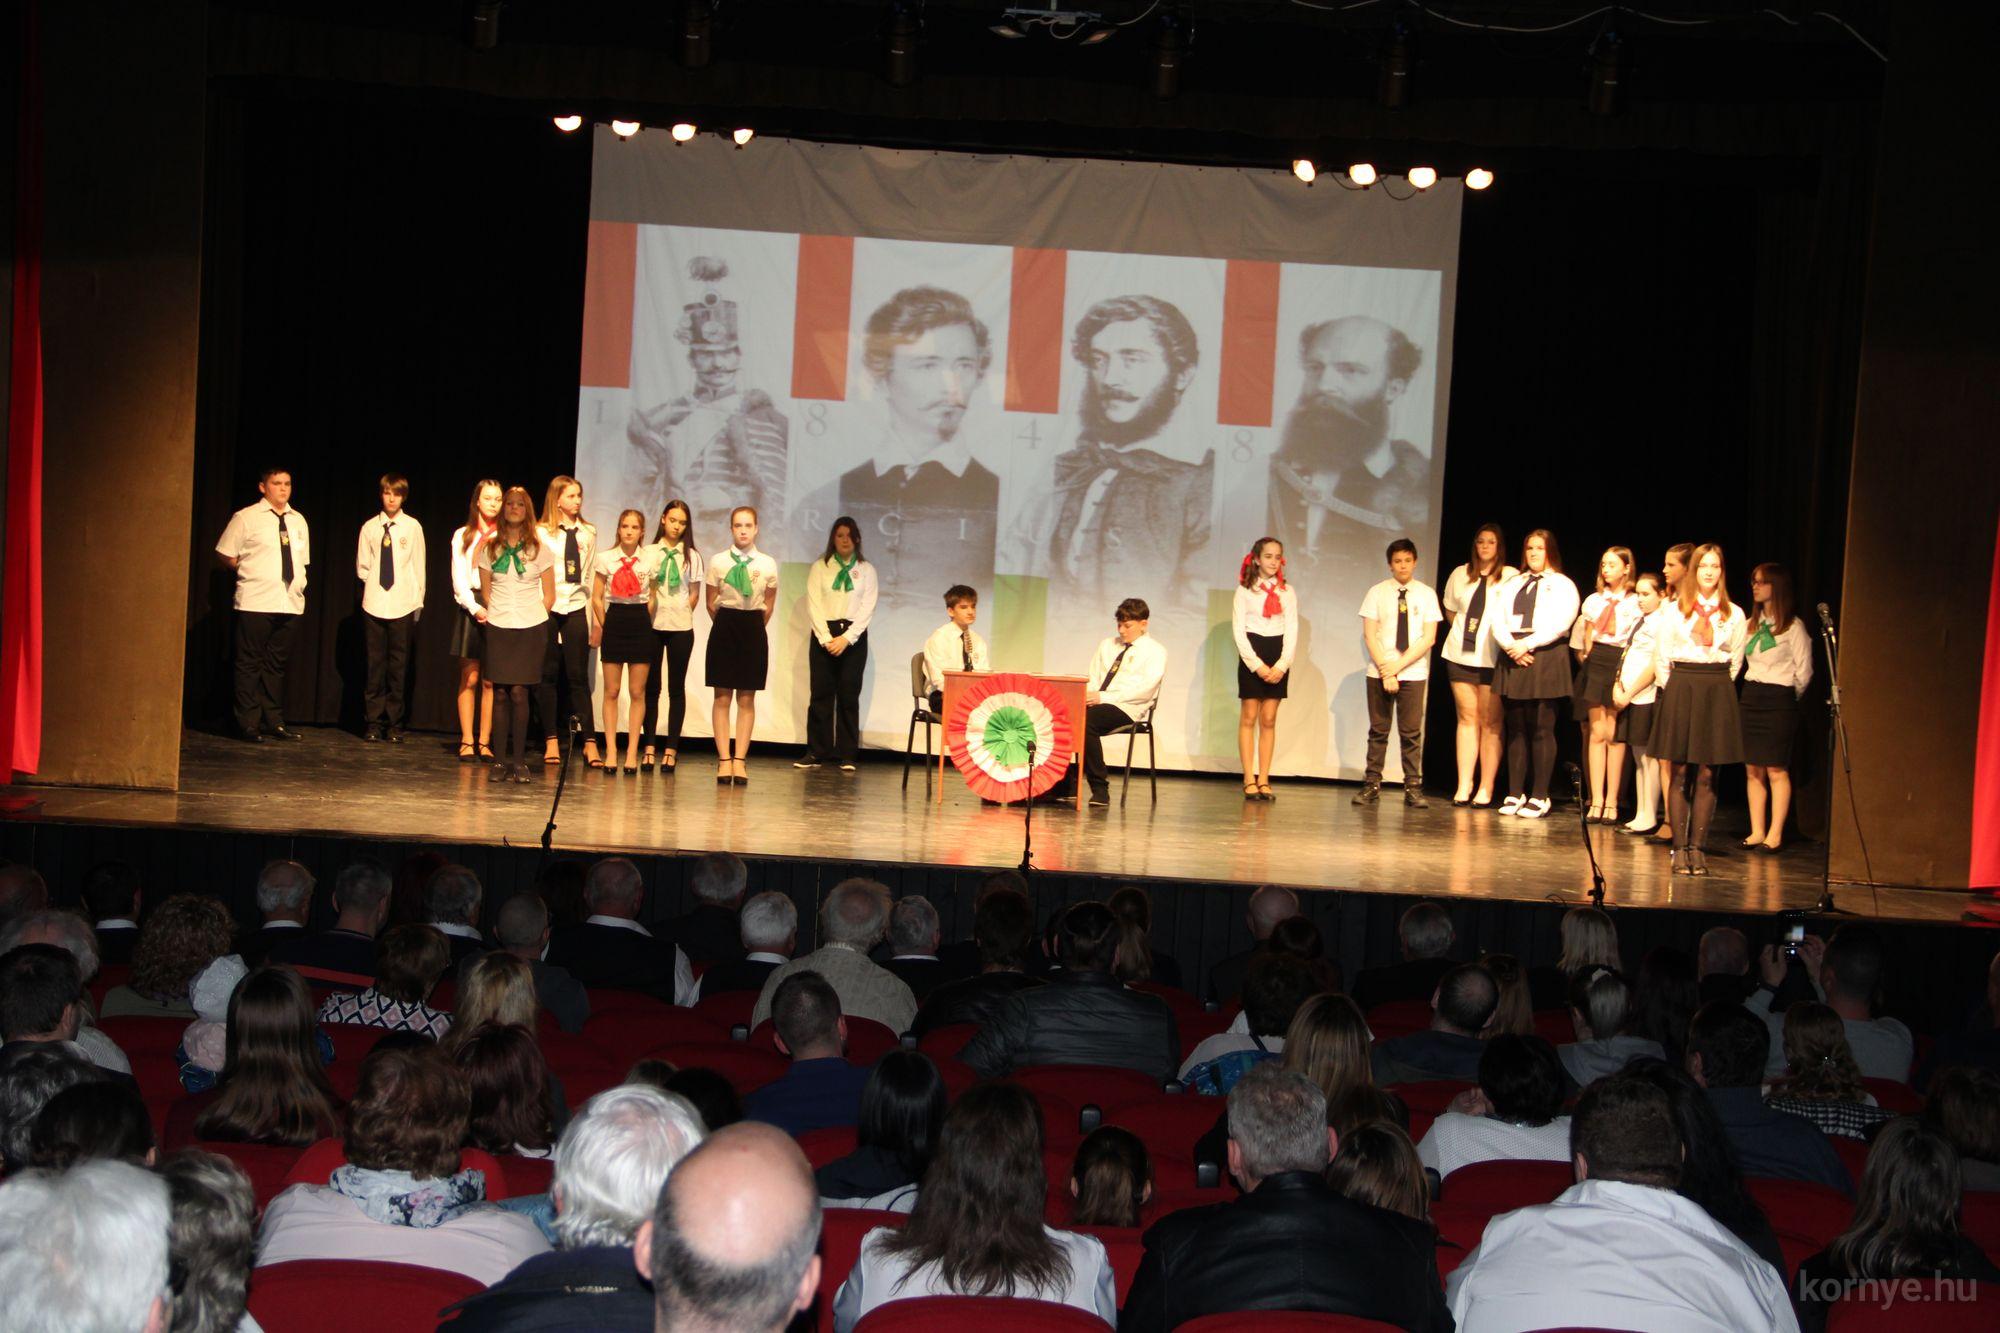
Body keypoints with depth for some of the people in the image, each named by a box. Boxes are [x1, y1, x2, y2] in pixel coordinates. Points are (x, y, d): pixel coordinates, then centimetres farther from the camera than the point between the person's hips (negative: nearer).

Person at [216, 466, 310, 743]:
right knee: (250, 663, -2)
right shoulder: (246, 518, -1)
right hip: (255, 603, -5)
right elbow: (226, 554, 0)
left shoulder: (298, 520, 15)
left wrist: (298, 584, 10)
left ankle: (273, 721, 16)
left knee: (276, 663, 10)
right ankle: (248, 723, 1)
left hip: (288, 603, 5)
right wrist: (248, 573, -1)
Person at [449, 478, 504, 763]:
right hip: (470, 607, 0)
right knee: (469, 678, -2)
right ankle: (466, 742, 1)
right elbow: (459, 579, 4)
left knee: (490, 681, -2)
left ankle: (484, 743, 1)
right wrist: (475, 607, -10)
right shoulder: (463, 536, 10)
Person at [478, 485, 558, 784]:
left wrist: (533, 618, 2)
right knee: (500, 693, -2)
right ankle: (501, 760, 1)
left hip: (530, 629, -2)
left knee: (519, 692, -8)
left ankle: (519, 761, -4)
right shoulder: (489, 548, 9)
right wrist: (495, 613, 6)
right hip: (497, 628, 2)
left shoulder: (539, 549, 5)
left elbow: (549, 596, 8)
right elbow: (485, 591, 14)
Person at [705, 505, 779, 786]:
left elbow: (768, 606, 11)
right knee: (722, 697, -1)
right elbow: (712, 604, 6)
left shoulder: (767, 565, 1)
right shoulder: (718, 562, -2)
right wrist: (728, 625, 10)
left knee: (746, 699, 2)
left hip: (753, 631, 1)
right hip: (724, 628, -1)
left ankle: (740, 760, 3)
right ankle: (724, 760, 0)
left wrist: (752, 627, 12)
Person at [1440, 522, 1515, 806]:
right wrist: (1464, 631, 11)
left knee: (1490, 722, -3)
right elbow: (1449, 610, 22)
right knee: (1466, 718, 5)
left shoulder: (1511, 577, -2)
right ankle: (1464, 785, 5)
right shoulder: (1460, 575, 11)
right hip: (1461, 654, 4)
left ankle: (1486, 789, -2)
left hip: (1493, 658, -4)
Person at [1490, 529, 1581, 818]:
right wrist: (1511, 646, -10)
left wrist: (1527, 644, -14)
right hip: (1512, 658, 4)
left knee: (1541, 729, -7)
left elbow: (1560, 623, -7)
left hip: (1545, 657, -4)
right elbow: (1498, 621, 8)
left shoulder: (1562, 585, 6)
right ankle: (1515, 793, 5)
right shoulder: (1512, 585, 19)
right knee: (1515, 728, 3)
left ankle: (1539, 797, -6)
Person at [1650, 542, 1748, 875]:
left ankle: (1697, 847, 3)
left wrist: (1715, 688, 7)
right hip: (1680, 688, -1)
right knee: (1679, 772, -2)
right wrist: (1674, 691, 4)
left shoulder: (1734, 614, 7)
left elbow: (1735, 661, 12)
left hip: (1717, 694, 1)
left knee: (1706, 774, 0)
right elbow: (1661, 658, 7)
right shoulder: (1673, 610, 5)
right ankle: (1680, 847, 0)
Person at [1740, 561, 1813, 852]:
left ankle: (1775, 835, -4)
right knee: (1753, 769, 4)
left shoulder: (1793, 626, -5)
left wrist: (1789, 699, 4)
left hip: (1779, 700, -6)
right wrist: (1752, 693, 7)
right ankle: (1757, 832, 8)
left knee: (1776, 770, -6)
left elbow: (1804, 672, -4)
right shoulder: (1754, 623, 14)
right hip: (1751, 697, 6)